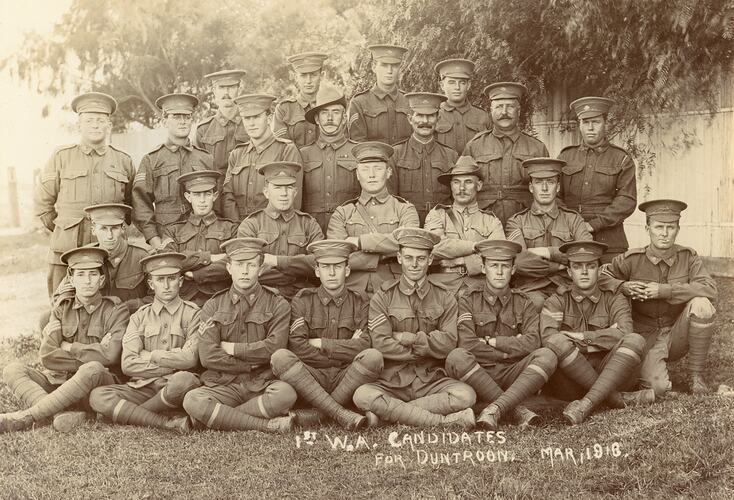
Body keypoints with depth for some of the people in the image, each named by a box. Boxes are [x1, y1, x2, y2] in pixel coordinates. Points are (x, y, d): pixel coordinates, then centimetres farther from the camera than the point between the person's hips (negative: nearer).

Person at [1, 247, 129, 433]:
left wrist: (68, 347, -5)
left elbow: (110, 355, -15)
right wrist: (93, 355, -10)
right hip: (59, 381, 4)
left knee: (92, 370, -37)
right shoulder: (62, 309, 10)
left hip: (101, 383, -4)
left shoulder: (116, 310, 0)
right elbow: (47, 357, -3)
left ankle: (26, 417, -31)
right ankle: (63, 415, -38)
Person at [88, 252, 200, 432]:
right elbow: (128, 365, 1)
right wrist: (171, 367, -6)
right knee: (98, 396, -22)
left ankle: (123, 414, -14)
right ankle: (169, 423, -26)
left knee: (184, 379, -38)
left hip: (175, 388, -3)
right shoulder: (140, 317, 13)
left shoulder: (193, 313, 5)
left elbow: (190, 359, -8)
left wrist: (149, 355, 0)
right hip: (144, 387, 3)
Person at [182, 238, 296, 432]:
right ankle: (268, 425, -21)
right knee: (192, 400, -30)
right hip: (224, 385, 1)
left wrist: (231, 348, -5)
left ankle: (218, 417, -15)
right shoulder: (213, 307, 8)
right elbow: (208, 357, -3)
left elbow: (275, 347, -10)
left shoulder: (277, 304, 4)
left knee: (286, 394, -34)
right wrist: (253, 363, -6)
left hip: (263, 385, -1)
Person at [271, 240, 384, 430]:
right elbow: (297, 346, -8)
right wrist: (344, 352, -8)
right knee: (280, 357, -27)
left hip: (347, 379, 0)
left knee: (373, 356, -28)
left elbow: (364, 346, -7)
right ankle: (340, 414, -31)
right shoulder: (303, 300, 5)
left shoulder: (360, 302, 6)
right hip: (312, 377, 0)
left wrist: (319, 343, -9)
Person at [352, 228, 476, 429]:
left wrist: (409, 338, -8)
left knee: (466, 395, -29)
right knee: (363, 395, -32)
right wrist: (428, 348, -6)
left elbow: (447, 344, -3)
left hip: (431, 381, 1)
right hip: (392, 381, -1)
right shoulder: (383, 298, 4)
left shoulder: (444, 298, 9)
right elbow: (381, 344, -8)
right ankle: (445, 421, -26)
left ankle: (389, 412, -20)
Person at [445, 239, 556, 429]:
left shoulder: (523, 303, 8)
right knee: (456, 357, -32)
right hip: (476, 374, -2)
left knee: (546, 356, -24)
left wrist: (490, 341, -9)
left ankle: (495, 409, -35)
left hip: (512, 376, 2)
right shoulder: (468, 300, 1)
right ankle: (517, 409, -28)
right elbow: (467, 345, -13)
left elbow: (532, 343, -8)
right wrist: (511, 347, -6)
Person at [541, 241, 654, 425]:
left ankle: (587, 403, -35)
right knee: (558, 342, -30)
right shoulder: (557, 302, 6)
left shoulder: (614, 299, 8)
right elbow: (548, 339, -14)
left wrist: (581, 337, -13)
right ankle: (618, 399, -24)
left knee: (635, 340, -24)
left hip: (610, 375, 1)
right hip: (568, 380, -1)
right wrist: (605, 339, -12)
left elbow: (624, 334, -12)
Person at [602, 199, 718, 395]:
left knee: (701, 305, -28)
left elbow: (710, 290, -20)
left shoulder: (688, 257, -5)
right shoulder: (632, 260, -9)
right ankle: (650, 367, 13)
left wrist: (664, 291, -27)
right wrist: (624, 287, -20)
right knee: (658, 388, -26)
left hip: (676, 336, 2)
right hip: (646, 338, -1)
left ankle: (695, 374, -10)